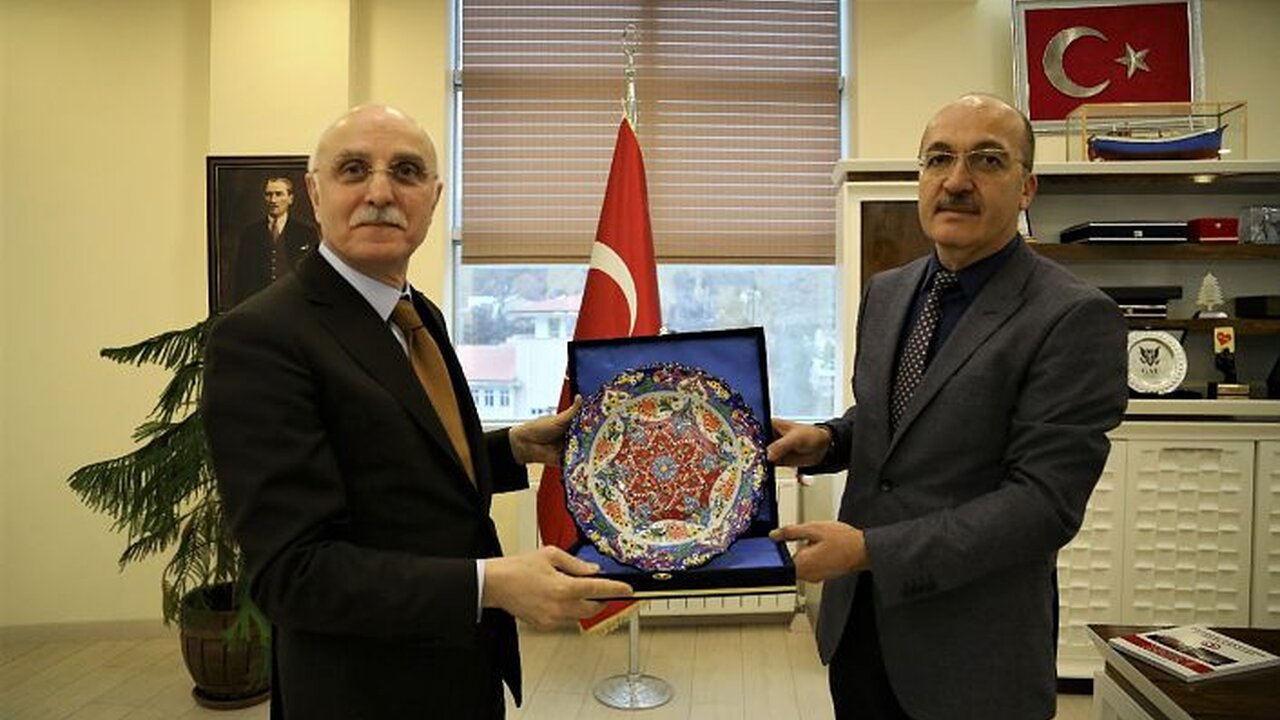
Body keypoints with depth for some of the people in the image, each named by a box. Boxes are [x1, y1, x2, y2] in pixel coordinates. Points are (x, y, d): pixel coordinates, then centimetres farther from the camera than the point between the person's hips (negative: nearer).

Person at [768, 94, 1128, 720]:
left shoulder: (1075, 317, -16)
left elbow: (1045, 501, -21)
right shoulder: (885, 292, 5)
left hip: (970, 649, -5)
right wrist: (826, 440, -5)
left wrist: (870, 548, -23)